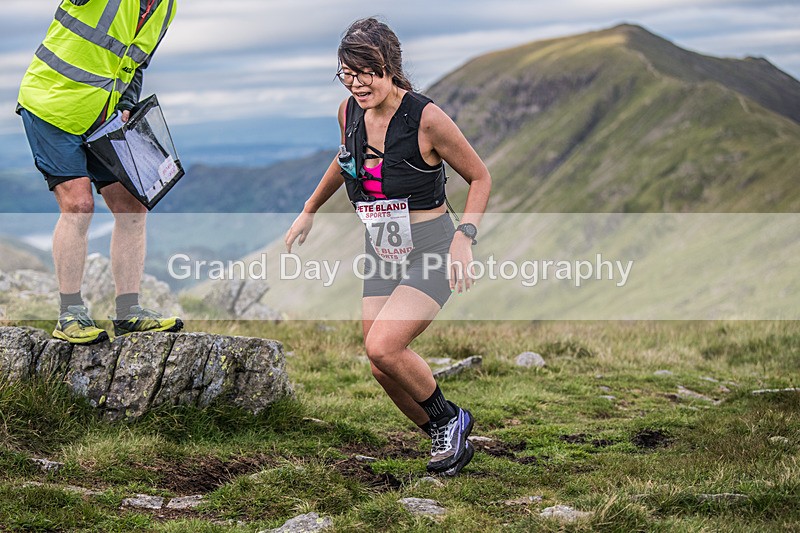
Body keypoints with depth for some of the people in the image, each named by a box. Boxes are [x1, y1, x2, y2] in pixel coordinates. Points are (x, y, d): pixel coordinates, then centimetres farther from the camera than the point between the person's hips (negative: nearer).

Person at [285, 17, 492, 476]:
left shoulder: (426, 118, -19)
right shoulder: (349, 112, -1)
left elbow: (480, 177, -7)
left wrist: (465, 238, -18)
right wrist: (309, 211, 29)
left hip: (431, 252, -6)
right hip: (381, 254, 6)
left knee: (382, 347, -23)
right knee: (383, 370, 2)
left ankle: (448, 417, 3)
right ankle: (444, 436, 27)